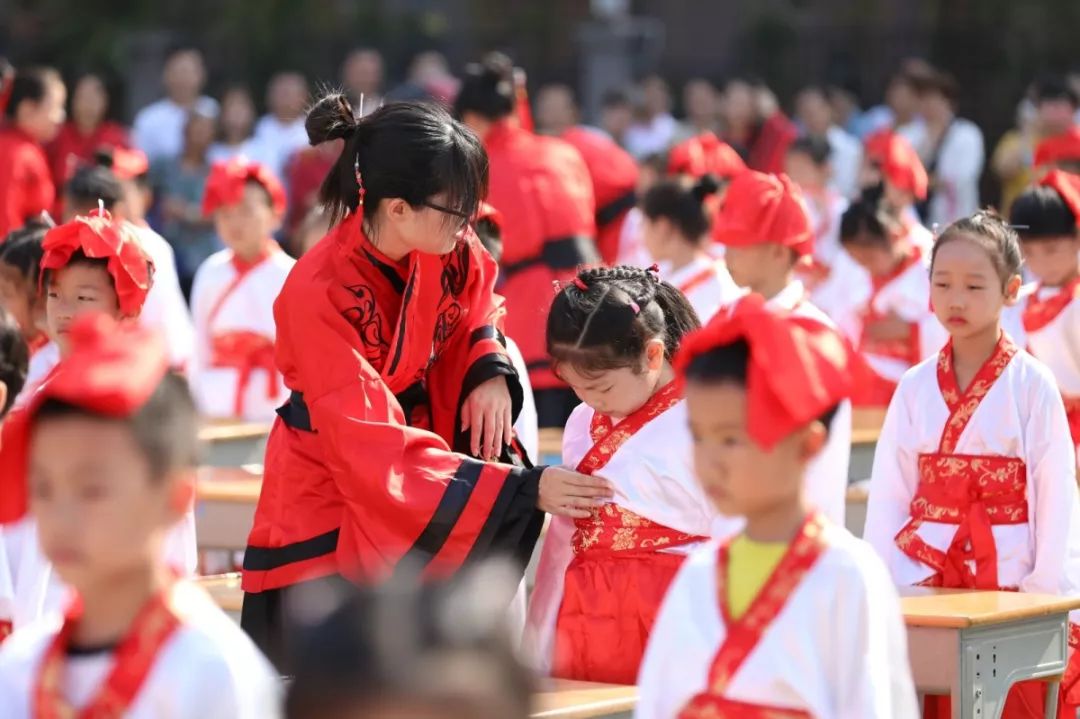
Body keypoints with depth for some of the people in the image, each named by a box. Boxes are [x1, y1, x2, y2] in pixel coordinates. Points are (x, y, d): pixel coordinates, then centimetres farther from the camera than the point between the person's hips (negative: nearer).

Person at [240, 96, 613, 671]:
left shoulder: (446, 247, -11)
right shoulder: (319, 297, -30)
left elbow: (475, 304, 13)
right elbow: (380, 451, -30)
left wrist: (490, 372, -9)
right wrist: (525, 489, -34)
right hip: (329, 495, -5)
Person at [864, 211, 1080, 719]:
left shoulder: (1031, 385, -3)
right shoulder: (916, 387, 6)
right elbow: (889, 491, 7)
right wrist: (894, 578, -2)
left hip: (1012, 592, -3)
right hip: (928, 586, 3)